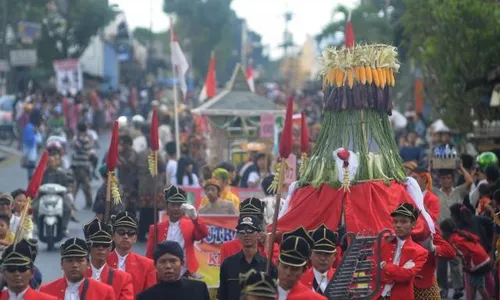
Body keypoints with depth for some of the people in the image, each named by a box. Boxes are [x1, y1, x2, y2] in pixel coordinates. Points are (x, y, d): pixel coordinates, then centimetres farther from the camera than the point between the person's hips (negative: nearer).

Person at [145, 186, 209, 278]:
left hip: (186, 277, 0)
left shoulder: (190, 225, 5)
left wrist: (194, 216, -32)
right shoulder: (156, 228, 5)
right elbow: (150, 256, 6)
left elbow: (204, 234, -15)